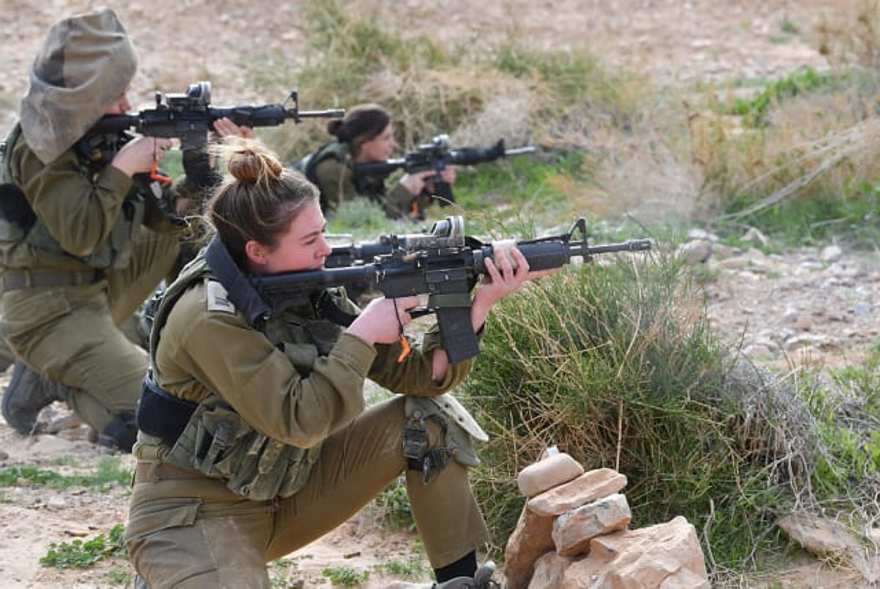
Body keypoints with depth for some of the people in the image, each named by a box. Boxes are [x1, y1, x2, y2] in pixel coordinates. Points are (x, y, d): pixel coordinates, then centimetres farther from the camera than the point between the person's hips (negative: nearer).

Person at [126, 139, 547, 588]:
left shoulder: (306, 290, -2)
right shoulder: (209, 318, -24)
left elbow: (414, 374, -3)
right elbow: (297, 421, -29)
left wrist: (477, 307, -16)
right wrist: (362, 335, -23)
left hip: (285, 492, 8)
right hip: (193, 515, -7)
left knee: (429, 413, -4)